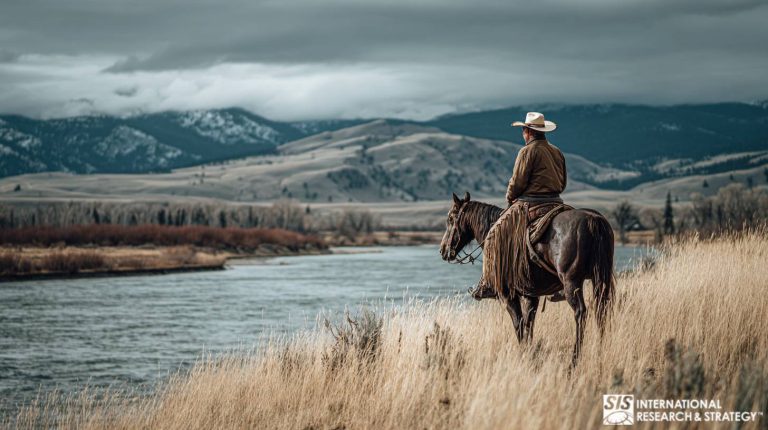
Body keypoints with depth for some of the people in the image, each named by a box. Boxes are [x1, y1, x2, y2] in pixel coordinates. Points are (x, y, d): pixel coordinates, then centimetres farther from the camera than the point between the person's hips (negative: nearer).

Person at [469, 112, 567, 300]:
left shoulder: (528, 151, -10)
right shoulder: (557, 152, 13)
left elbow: (517, 182, -11)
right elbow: (563, 183, 17)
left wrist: (510, 198, 6)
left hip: (528, 204, -7)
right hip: (555, 203, 7)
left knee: (496, 236, -1)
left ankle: (488, 286, -4)